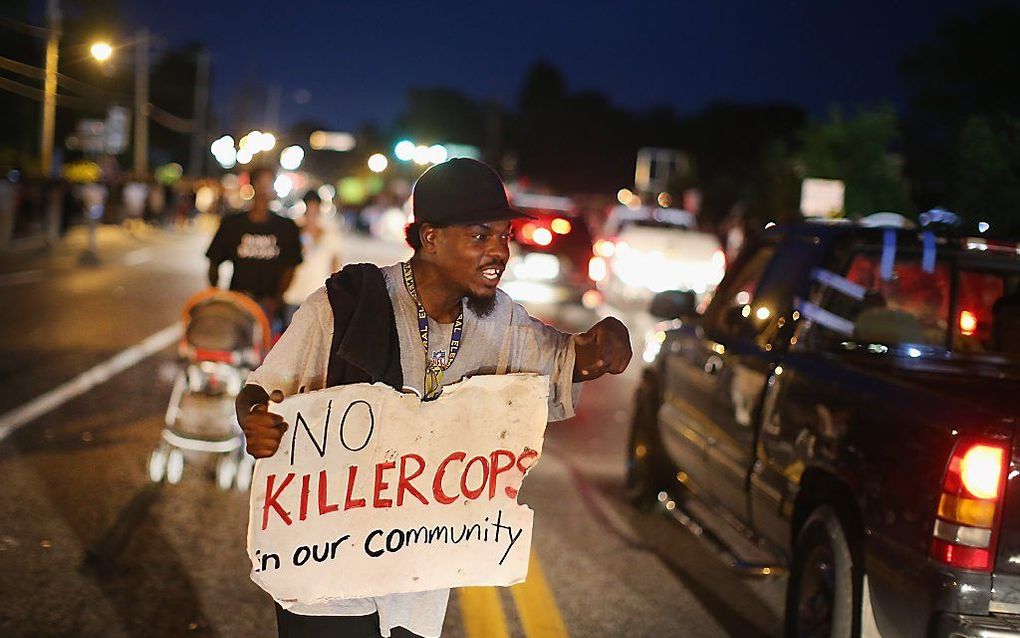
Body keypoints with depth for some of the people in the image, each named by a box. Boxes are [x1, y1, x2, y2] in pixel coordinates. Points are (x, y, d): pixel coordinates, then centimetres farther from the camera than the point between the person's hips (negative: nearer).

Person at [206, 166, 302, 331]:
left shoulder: (286, 227, 7)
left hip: (270, 306, 0)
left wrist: (276, 299, -7)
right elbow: (214, 264, 12)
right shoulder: (231, 224, 8)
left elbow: (289, 268, 6)